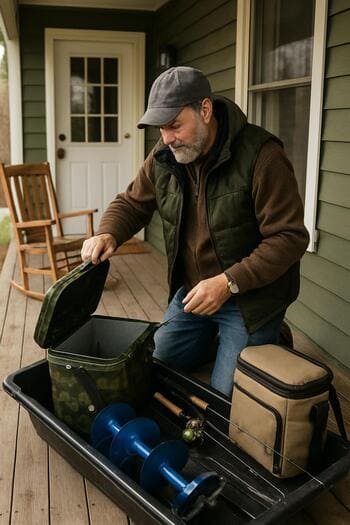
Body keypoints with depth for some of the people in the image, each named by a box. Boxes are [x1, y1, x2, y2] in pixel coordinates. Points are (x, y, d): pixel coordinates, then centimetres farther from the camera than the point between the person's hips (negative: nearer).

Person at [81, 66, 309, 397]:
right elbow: (131, 203, 10)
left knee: (226, 399, -2)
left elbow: (289, 237, -23)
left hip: (251, 296, -6)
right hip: (191, 291, 6)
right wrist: (107, 235, -13)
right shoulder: (164, 156, -4)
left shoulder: (260, 155, -23)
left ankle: (271, 339, 24)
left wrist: (228, 282, -30)